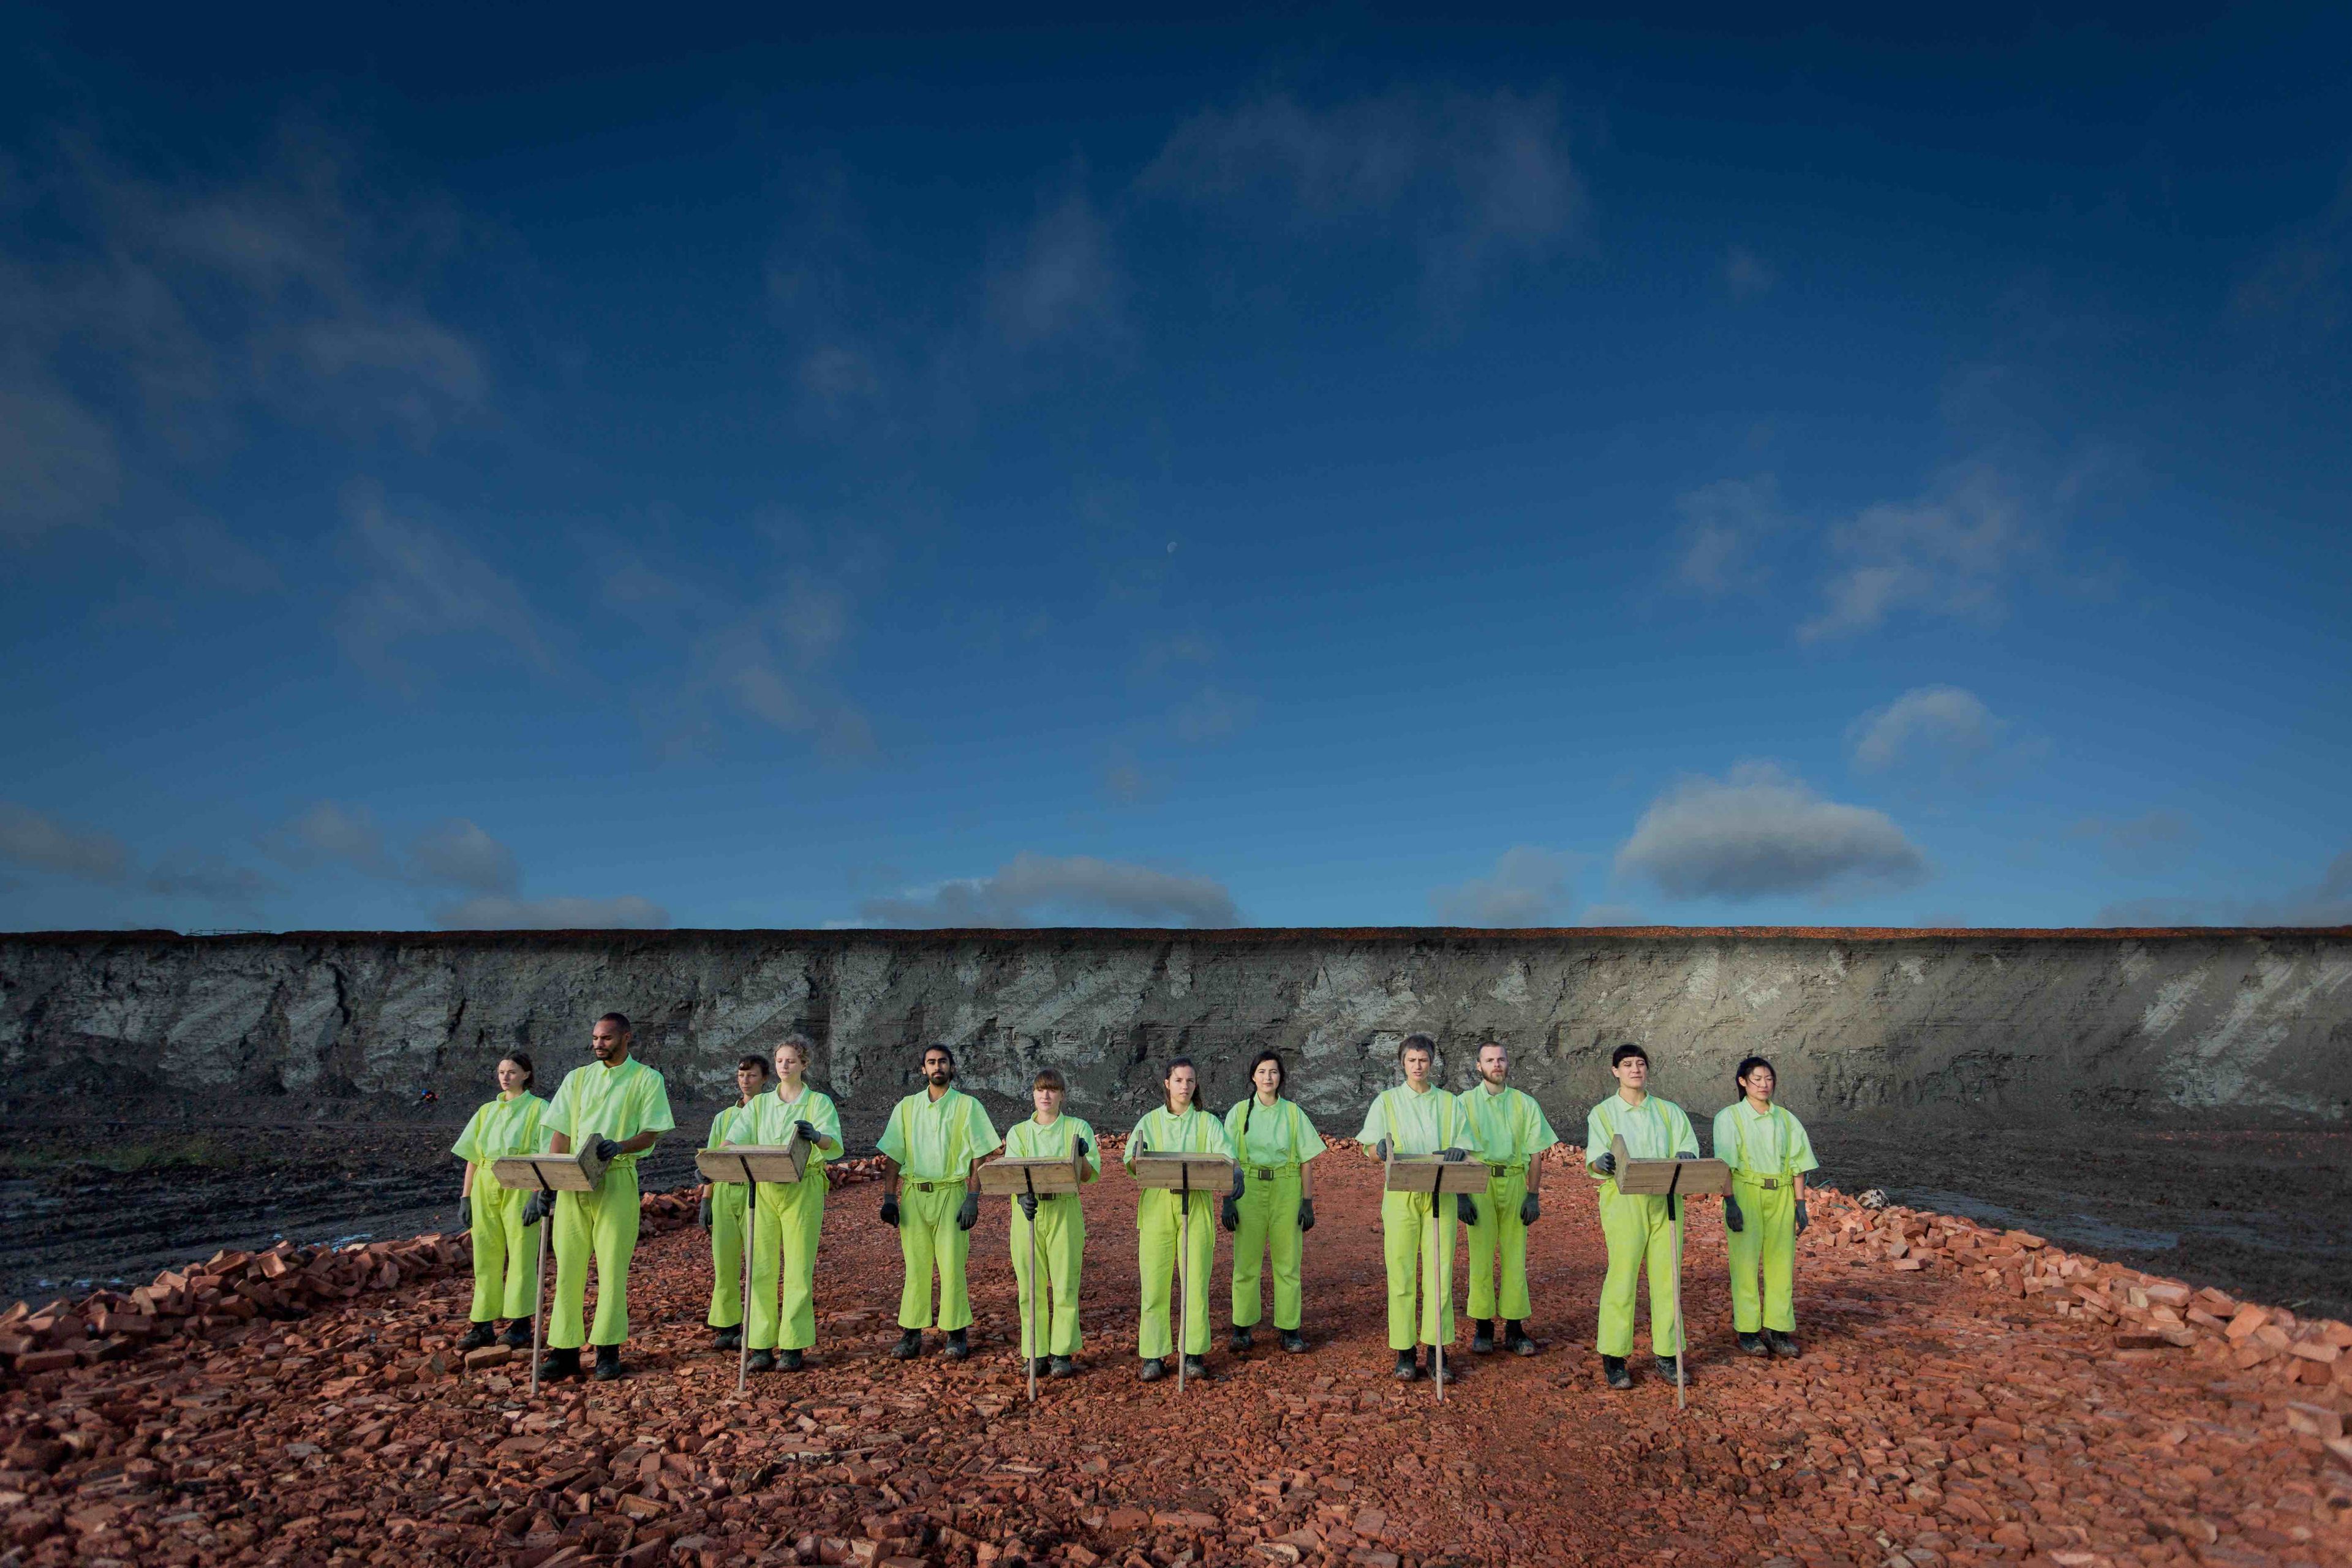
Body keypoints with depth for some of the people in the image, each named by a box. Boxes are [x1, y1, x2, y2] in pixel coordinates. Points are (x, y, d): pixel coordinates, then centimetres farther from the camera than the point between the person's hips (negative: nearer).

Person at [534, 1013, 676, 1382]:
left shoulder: (647, 1080, 4)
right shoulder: (577, 1078, 15)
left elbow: (652, 1134, -2)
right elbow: (561, 1133, 10)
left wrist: (619, 1146, -21)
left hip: (617, 1177, -3)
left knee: (612, 1267, -2)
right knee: (568, 1266, 2)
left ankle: (608, 1351, 6)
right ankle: (564, 1351, 8)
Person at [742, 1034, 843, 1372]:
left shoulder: (819, 1102, 1)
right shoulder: (760, 1104, 14)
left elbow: (834, 1145, -14)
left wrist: (816, 1137, -37)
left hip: (803, 1189, -3)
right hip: (764, 1188, 4)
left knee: (798, 1269, -2)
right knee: (761, 1268, 2)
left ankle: (793, 1347, 4)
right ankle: (763, 1347, 8)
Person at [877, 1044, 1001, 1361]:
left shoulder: (968, 1106, 4)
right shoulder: (906, 1107, 11)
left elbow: (979, 1155, 0)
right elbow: (893, 1156, 10)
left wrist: (972, 1198, -8)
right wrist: (889, 1198, 1)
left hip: (952, 1193, -2)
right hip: (915, 1194, 2)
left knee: (952, 1266, -3)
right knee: (916, 1266, 3)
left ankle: (956, 1335, 6)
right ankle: (911, 1335, 9)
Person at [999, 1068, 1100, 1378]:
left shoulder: (1078, 1128, 6)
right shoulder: (1018, 1132, 10)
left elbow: (1089, 1176, 0)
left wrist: (1081, 1156, -21)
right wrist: (1023, 1195, -22)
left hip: (1065, 1210, -1)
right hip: (1028, 1210, 1)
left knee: (1065, 1284, -2)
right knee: (1030, 1285, 2)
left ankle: (1062, 1353, 6)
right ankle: (1036, 1353, 11)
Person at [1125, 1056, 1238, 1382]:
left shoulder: (1208, 1122, 9)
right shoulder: (1150, 1122, 9)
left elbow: (1226, 1156, -3)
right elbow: (1131, 1166, 0)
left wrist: (1235, 1174, -25)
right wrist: (1137, 1158, -24)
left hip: (1196, 1206, 0)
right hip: (1157, 1205, 0)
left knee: (1196, 1281, 1)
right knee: (1155, 1282, -2)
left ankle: (1194, 1354, 11)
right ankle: (1153, 1356, 5)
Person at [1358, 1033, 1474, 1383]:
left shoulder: (1449, 1103, 11)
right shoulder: (1387, 1101, 7)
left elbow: (1463, 1151, 10)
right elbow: (1371, 1149, 0)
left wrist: (1454, 1154, -13)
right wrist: (1382, 1150, -23)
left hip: (1441, 1196, 1)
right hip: (1401, 1195, -1)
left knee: (1439, 1273, -1)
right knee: (1401, 1273, -1)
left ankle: (1436, 1352, 6)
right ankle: (1405, 1353, 7)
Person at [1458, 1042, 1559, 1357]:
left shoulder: (1525, 1104, 10)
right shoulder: (1466, 1103, 7)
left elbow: (1535, 1154, 8)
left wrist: (1534, 1195, 0)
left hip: (1515, 1182, 1)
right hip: (1479, 1183, -1)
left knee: (1515, 1256, 2)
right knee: (1481, 1254, -1)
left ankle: (1514, 1327, 9)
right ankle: (1483, 1327, 7)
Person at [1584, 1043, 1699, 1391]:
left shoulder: (1669, 1112, 14)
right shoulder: (1602, 1113, 6)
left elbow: (1688, 1148, 6)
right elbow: (1594, 1158, -5)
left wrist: (1685, 1157, -18)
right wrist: (1604, 1162, -28)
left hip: (1666, 1201, 3)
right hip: (1623, 1201, -3)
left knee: (1666, 1277, 3)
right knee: (1621, 1277, -6)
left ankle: (1667, 1355, 13)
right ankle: (1614, 1358, 1)